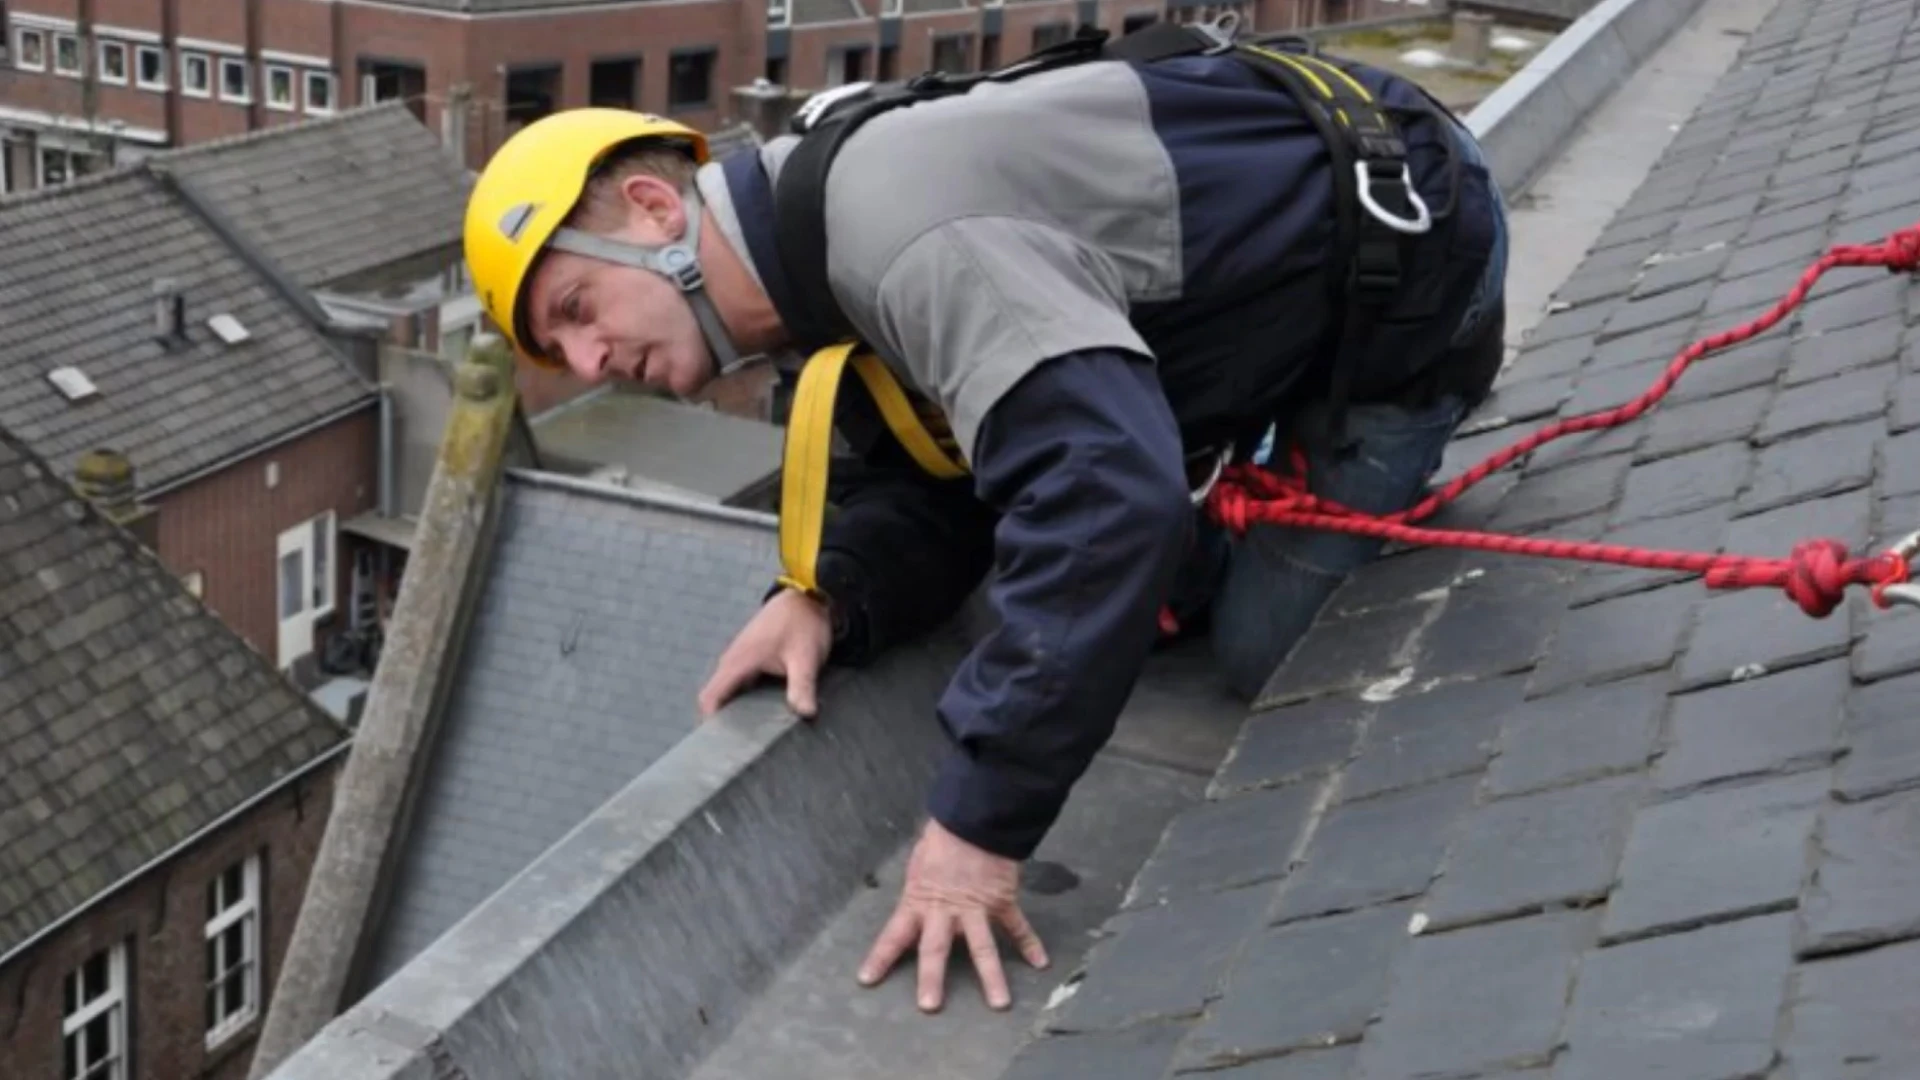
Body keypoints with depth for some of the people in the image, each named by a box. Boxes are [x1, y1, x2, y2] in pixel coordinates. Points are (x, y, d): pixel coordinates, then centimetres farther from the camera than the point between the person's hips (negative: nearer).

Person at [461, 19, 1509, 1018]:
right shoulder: (820, 268, -4)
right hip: (1293, 292, 8)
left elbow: (1105, 492, -46)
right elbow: (932, 486, -1)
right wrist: (822, 596, -23)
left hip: (1407, 242, -8)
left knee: (1262, 646, -6)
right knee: (1166, 599, 12)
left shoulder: (889, 223, -36)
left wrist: (976, 825, -43)